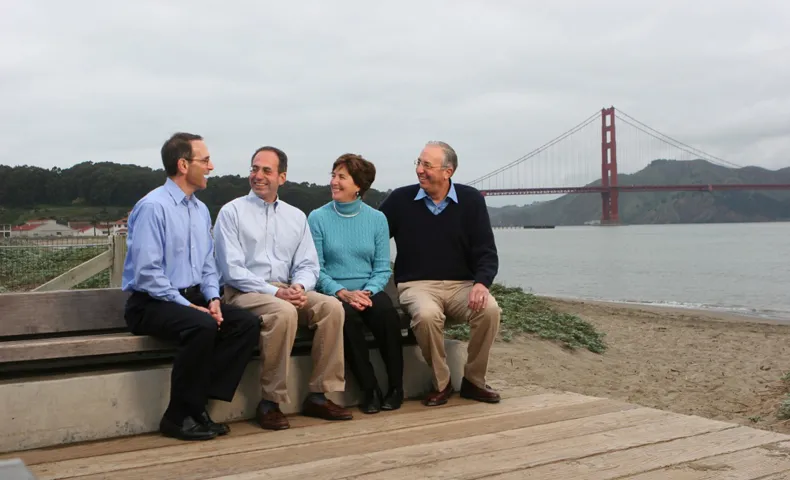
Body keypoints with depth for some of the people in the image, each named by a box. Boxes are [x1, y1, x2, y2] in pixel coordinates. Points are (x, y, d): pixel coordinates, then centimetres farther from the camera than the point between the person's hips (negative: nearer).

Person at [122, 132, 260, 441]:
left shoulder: (201, 210, 13)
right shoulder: (153, 207, -13)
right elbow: (146, 273, -19)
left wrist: (213, 298, -2)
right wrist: (187, 306, -19)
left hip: (192, 298, 8)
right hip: (151, 303, -8)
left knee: (247, 323, -14)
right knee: (203, 327, -35)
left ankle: (198, 405, -11)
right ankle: (180, 417, -18)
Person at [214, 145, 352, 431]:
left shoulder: (296, 217, 15)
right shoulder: (232, 212, 1)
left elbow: (308, 265, 11)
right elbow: (232, 270, -9)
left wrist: (299, 287, -13)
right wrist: (275, 292, -19)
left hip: (287, 292, 5)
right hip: (244, 292, -5)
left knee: (332, 306, -22)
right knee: (284, 312, -35)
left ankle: (319, 395, -14)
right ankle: (270, 402, -24)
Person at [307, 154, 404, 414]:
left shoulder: (377, 219, 8)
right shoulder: (318, 218, 2)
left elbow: (382, 268, 6)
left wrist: (367, 292, -15)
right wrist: (343, 293, -18)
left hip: (369, 291, 2)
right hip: (334, 292, -1)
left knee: (387, 314, -32)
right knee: (347, 317, -35)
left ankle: (396, 386, -16)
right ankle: (369, 389, -22)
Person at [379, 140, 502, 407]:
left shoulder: (471, 200, 4)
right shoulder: (400, 199, 2)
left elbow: (486, 253, 1)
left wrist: (481, 283, -17)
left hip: (461, 285, 2)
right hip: (417, 285, -1)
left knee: (489, 309, -29)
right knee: (427, 314, -36)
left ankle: (473, 380, -6)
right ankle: (441, 383, -11)